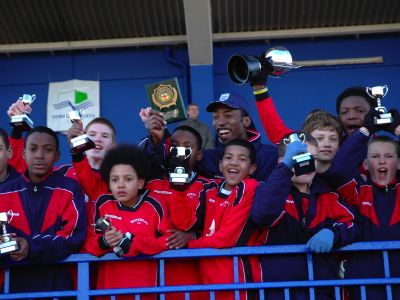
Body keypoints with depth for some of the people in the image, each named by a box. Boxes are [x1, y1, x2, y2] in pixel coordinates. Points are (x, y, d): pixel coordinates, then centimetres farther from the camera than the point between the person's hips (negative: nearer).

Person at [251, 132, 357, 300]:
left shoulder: (326, 195, 12)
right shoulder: (271, 190, -3)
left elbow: (350, 225, 4)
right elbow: (262, 215, -24)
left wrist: (332, 233, -18)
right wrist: (286, 166, -27)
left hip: (323, 286, 4)